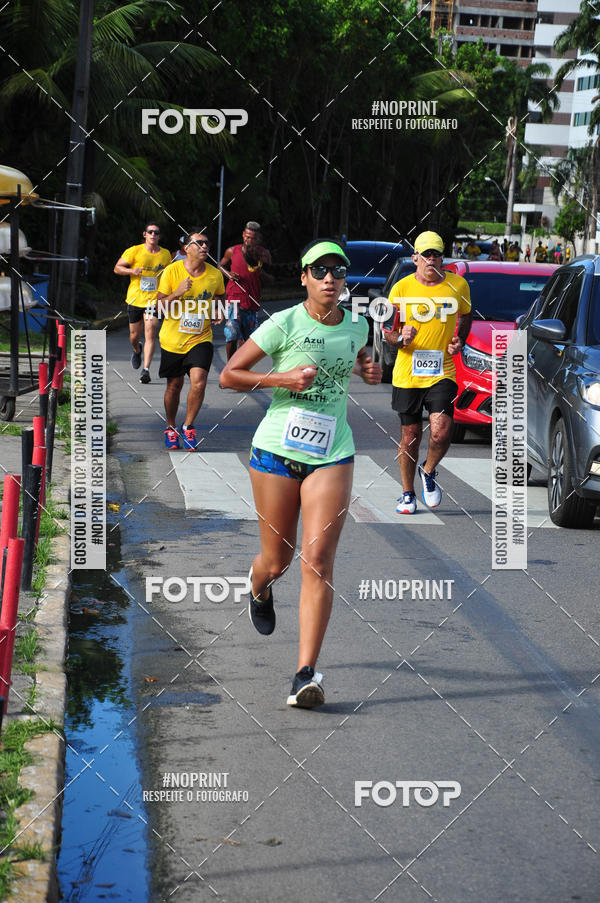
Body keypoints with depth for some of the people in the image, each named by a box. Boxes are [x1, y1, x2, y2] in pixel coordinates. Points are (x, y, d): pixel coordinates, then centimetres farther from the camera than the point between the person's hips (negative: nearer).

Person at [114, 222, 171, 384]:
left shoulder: (165, 254, 5)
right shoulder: (135, 251, -3)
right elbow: (117, 268, 1)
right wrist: (132, 271, -18)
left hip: (154, 300, 0)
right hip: (135, 298, 0)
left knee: (150, 334, -13)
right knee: (134, 335, 11)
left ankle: (146, 369, -15)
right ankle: (137, 351, 46)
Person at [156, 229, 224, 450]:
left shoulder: (215, 275, -2)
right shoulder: (172, 271, -9)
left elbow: (220, 296, 20)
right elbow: (160, 306, -7)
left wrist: (219, 312, 0)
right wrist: (177, 293, -24)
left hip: (200, 338, 1)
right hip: (172, 339, -1)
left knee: (198, 382, -17)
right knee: (174, 386, 10)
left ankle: (188, 427, 3)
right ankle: (171, 428, 32)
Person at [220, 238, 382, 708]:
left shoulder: (357, 326, 6)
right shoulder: (284, 324, -8)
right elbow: (228, 375, -5)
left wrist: (368, 372, 8)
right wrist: (283, 379, -17)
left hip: (332, 456, 2)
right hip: (277, 451, -2)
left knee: (318, 560, -12)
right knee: (277, 560, 8)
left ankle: (306, 675, -15)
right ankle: (259, 587, 48)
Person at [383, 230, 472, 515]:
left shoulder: (458, 285, 2)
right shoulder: (401, 288, -2)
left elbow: (465, 315, 22)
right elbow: (388, 331, 5)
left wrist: (460, 341, 4)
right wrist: (400, 338, -18)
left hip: (442, 372, 0)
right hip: (407, 374, 0)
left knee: (441, 432, -17)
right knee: (410, 436, 7)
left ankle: (429, 472, 14)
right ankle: (407, 493, 26)